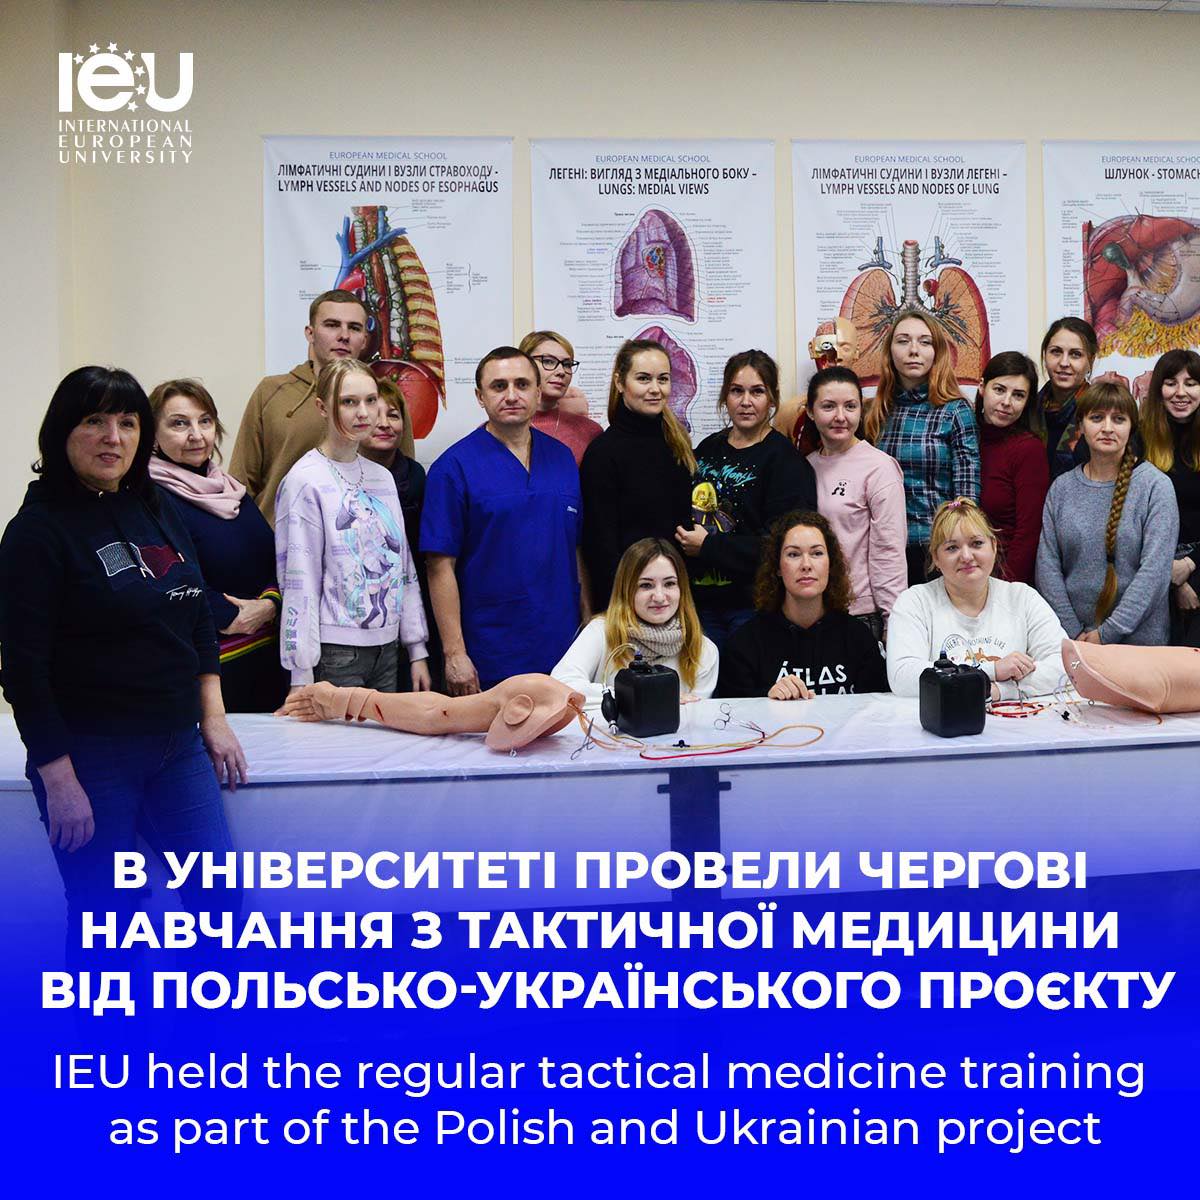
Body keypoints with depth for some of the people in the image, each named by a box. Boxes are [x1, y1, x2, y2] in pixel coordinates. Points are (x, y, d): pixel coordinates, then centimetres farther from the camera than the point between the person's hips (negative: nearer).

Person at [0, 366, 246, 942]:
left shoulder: (158, 510, 7)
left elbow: (199, 619, 15)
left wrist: (213, 719, 10)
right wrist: (58, 779, -15)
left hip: (178, 745, 6)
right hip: (89, 757, -6)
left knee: (221, 897, 9)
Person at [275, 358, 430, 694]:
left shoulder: (382, 477, 11)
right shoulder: (305, 481, -9)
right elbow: (297, 582, -12)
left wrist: (417, 651, 13)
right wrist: (301, 677, -14)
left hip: (386, 648, 6)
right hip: (334, 653, -6)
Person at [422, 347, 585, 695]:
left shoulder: (562, 458, 9)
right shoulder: (455, 466, -7)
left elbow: (577, 550, 13)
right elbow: (441, 566, -10)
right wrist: (454, 653, -14)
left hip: (562, 649, 5)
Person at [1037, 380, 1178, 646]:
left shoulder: (1156, 486, -6)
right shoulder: (1062, 488, 2)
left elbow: (1155, 570, -13)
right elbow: (1047, 566, -2)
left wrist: (1108, 633, -16)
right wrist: (1073, 632, -10)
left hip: (1138, 639, -2)